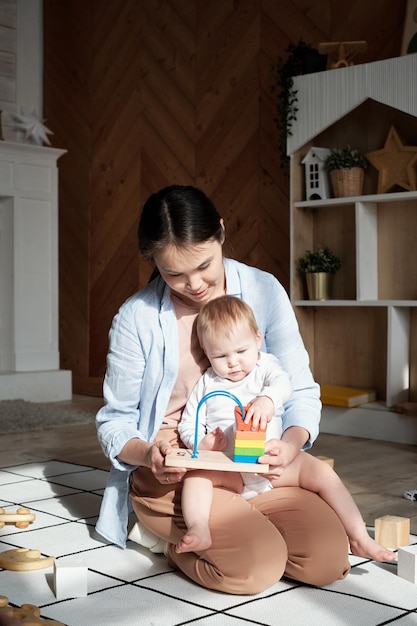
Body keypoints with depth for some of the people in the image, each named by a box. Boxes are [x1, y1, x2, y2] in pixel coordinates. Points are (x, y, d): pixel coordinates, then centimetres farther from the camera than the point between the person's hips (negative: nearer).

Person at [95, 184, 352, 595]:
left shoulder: (263, 291, -3)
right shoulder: (136, 317, -8)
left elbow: (301, 391, 0)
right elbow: (115, 421, -1)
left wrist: (293, 440, -21)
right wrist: (147, 453, -23)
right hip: (170, 472, -3)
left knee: (329, 559, -17)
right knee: (257, 567, -26)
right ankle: (179, 544, 5)